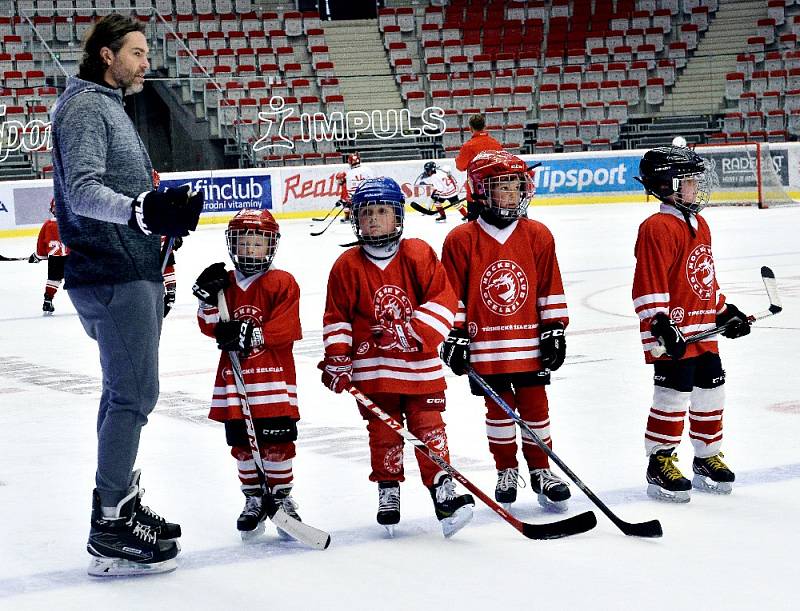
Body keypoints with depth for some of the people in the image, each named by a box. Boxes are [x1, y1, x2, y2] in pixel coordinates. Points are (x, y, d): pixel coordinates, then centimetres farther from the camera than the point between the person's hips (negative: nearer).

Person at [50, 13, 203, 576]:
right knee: (134, 395, -11)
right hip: (114, 276, -11)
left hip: (130, 272, 11)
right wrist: (140, 211, -40)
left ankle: (122, 504, 27)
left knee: (125, 392, 16)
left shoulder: (111, 107, 21)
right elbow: (82, 189, -25)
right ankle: (110, 534, -9)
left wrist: (167, 215, 24)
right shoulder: (86, 107, -12)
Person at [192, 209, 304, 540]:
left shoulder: (282, 283, -4)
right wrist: (208, 299, -11)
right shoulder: (224, 283, 10)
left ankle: (282, 497, 13)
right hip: (234, 379, 4)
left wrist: (251, 334, -23)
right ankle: (254, 499, 20)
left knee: (276, 444, -1)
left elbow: (285, 330, -12)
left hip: (274, 378, -4)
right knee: (243, 445, 8)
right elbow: (211, 327, 6)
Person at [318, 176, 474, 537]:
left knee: (429, 429, -3)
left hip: (419, 364, -1)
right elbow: (337, 318, 4)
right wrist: (336, 360, -4)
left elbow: (443, 299, -6)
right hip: (373, 368, 1)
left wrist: (410, 330, -17)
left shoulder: (419, 255, -2)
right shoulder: (347, 266, 0)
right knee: (384, 433, 7)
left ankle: (444, 493, -1)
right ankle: (388, 494, 19)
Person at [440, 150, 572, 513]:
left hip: (529, 343, 2)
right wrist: (455, 337, -5)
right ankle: (506, 471, 24)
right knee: (498, 411, 9)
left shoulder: (538, 236, 2)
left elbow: (550, 289, 6)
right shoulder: (461, 240, -6)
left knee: (536, 408, 7)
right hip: (486, 346, -2)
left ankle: (541, 470, 20)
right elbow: (451, 294, -3)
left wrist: (554, 330, 3)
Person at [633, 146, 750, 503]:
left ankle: (707, 458, 28)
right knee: (673, 398, -5)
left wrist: (725, 311, 25)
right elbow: (649, 285, -20)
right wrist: (661, 325, -25)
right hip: (674, 337, -9)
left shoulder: (699, 225, 15)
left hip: (704, 333, 9)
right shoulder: (657, 229, -15)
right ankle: (660, 465, 5)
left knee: (710, 395, 14)